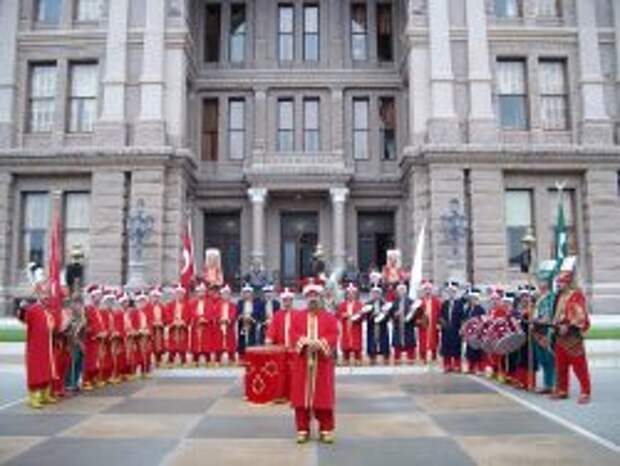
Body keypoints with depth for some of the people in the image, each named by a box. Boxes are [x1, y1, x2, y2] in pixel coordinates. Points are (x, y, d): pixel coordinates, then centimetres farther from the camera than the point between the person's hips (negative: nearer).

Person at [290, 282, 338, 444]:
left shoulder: (330, 317, 6)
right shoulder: (298, 317, 9)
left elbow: (334, 336, -5)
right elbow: (294, 335, -2)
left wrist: (321, 344, -21)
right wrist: (305, 342, -20)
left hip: (323, 362, -1)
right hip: (302, 362, 1)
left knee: (324, 396, 2)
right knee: (301, 395, 2)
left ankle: (326, 430, 12)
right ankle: (303, 430, 12)